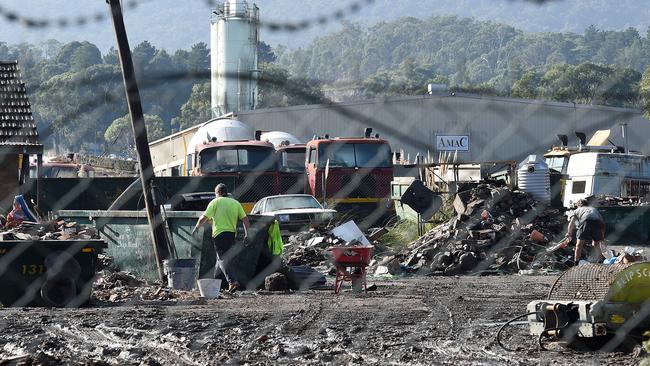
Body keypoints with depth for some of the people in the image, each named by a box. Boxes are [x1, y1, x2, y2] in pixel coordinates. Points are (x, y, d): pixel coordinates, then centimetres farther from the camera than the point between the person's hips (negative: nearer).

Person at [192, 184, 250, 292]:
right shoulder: (236, 203, 13)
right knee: (221, 258, 19)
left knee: (222, 259, -9)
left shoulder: (215, 202, -1)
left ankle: (232, 281, -27)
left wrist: (196, 227, 10)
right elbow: (245, 220, 8)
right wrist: (246, 234, 12)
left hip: (219, 234, -6)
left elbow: (204, 218, -4)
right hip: (232, 234, 6)